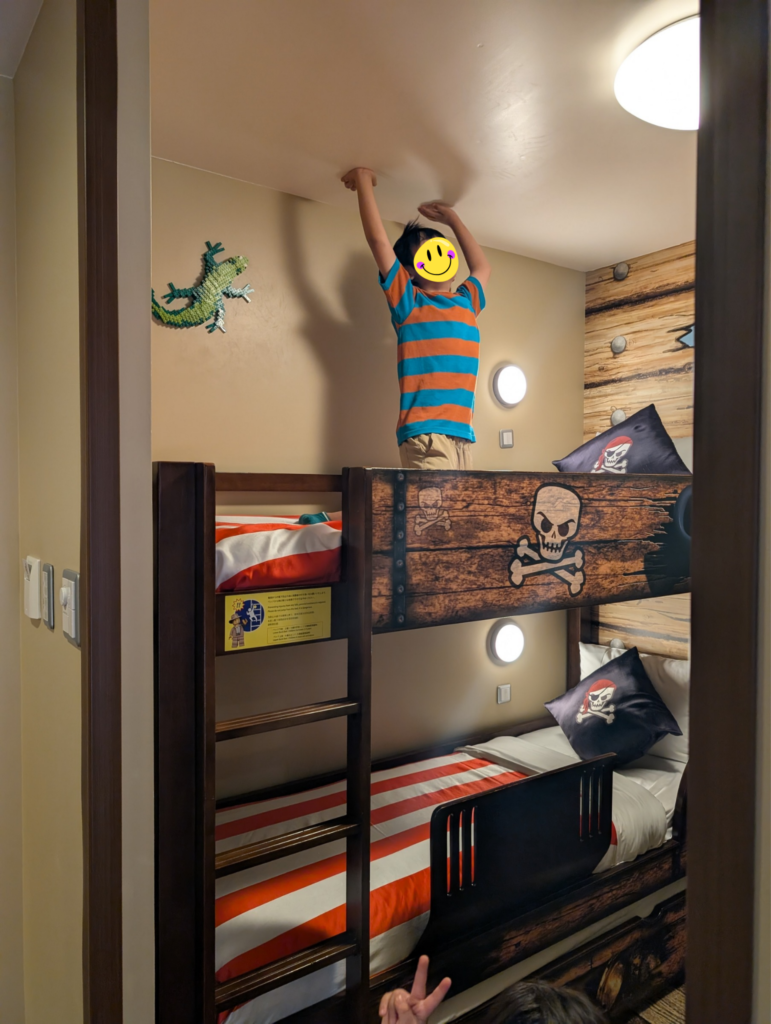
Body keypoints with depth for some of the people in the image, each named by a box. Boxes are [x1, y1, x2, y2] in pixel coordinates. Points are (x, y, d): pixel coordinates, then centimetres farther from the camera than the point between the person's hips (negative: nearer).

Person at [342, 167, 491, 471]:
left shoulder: (466, 303, 23)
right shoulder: (408, 301, 5)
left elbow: (482, 268, 43)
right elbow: (378, 239, 2)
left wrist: (453, 220, 43)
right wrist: (364, 180, 10)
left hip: (463, 436, 6)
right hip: (425, 437, -6)